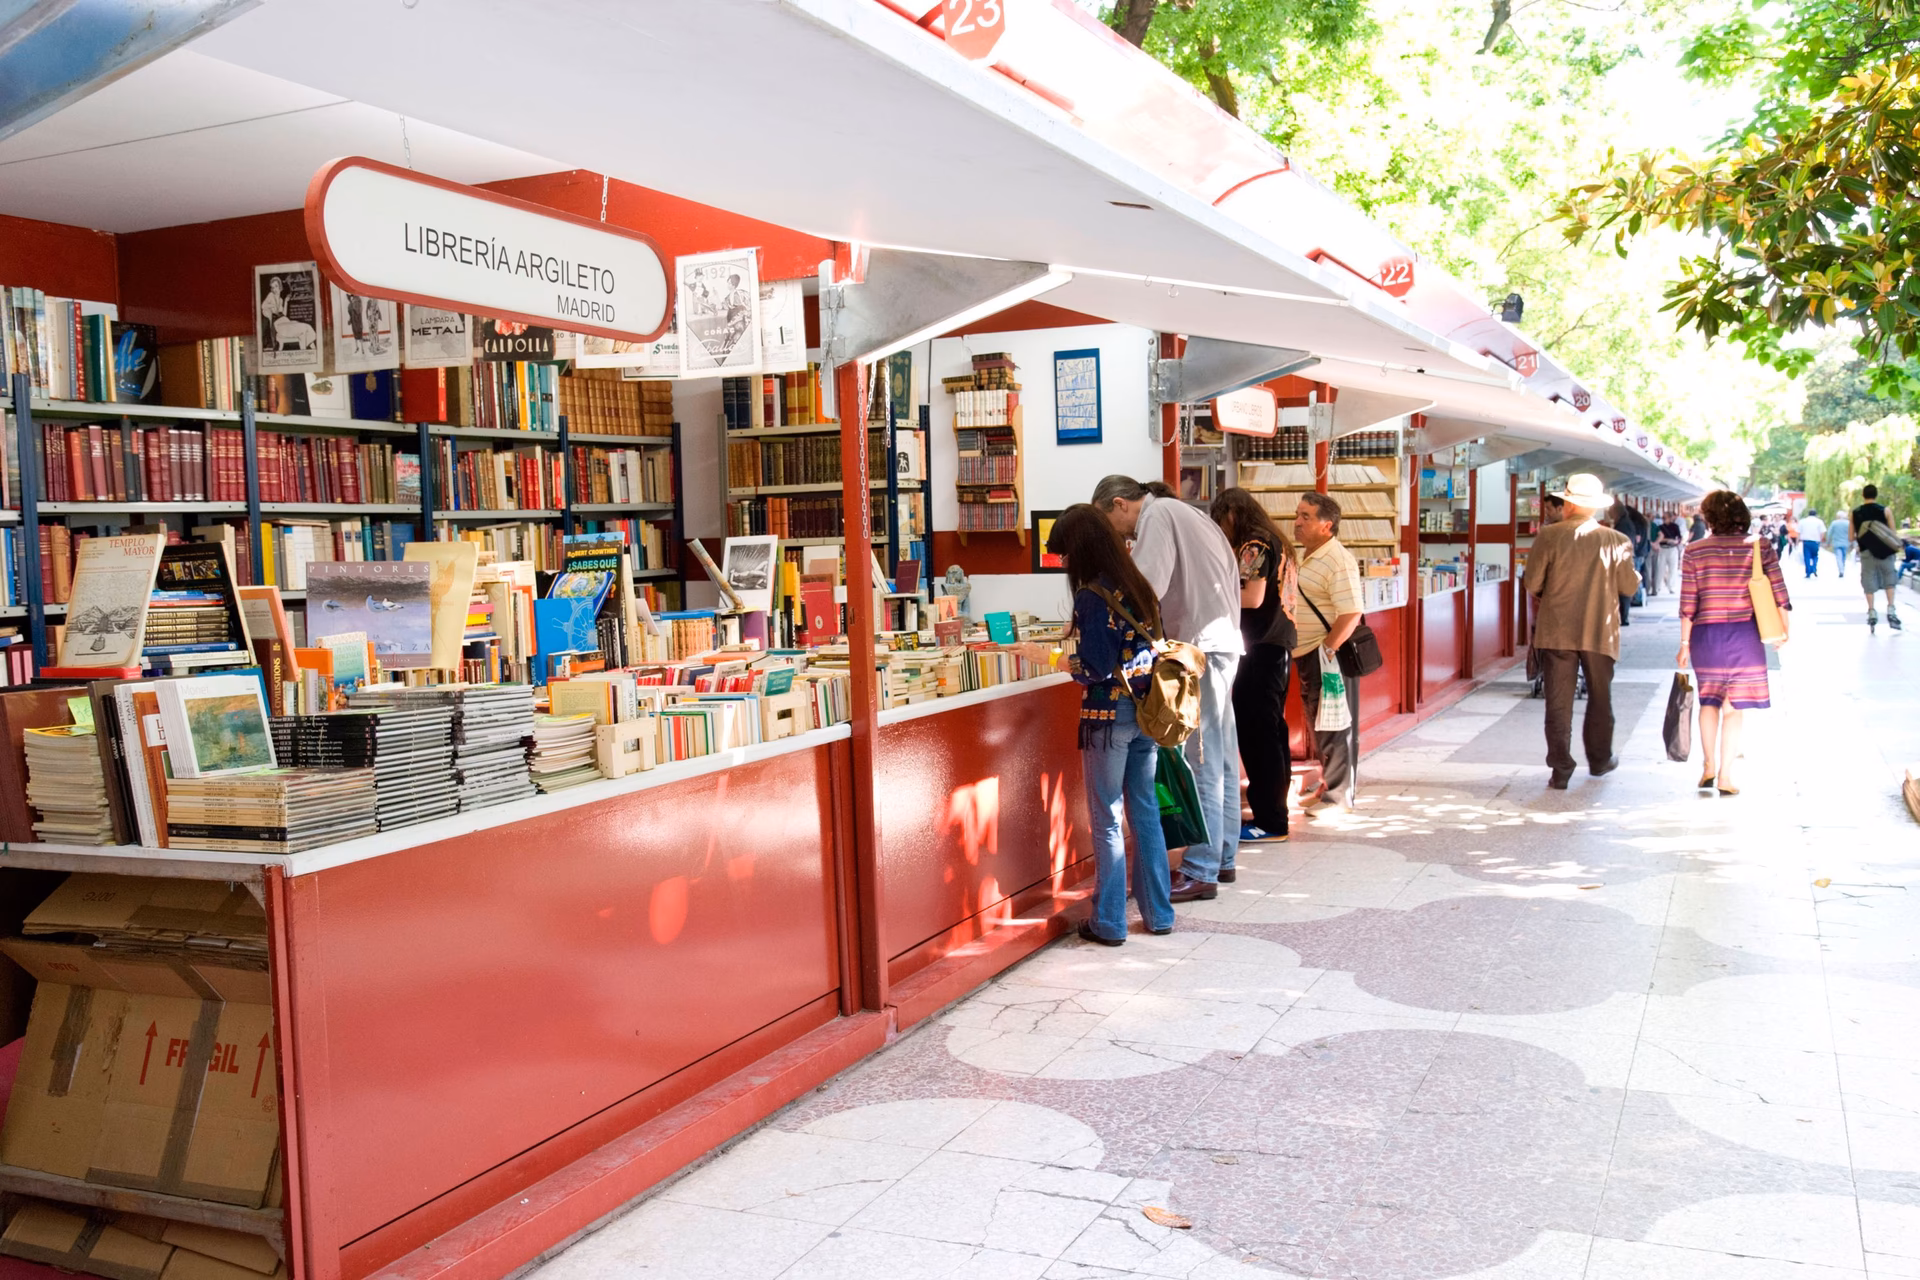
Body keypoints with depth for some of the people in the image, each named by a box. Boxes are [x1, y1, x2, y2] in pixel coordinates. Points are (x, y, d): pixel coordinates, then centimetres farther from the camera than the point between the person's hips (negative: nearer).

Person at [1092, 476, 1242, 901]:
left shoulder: (1157, 515, -7)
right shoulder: (1180, 514, 22)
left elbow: (1145, 585, -20)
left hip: (1200, 648, -10)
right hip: (1222, 642, 10)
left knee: (1201, 760, -8)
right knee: (1219, 757, 14)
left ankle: (1200, 873, -5)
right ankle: (1222, 857, 23)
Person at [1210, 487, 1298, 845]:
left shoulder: (1254, 545, -10)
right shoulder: (1277, 542, 18)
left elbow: (1253, 597, -19)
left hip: (1260, 650, -10)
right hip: (1279, 646, 10)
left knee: (1255, 734, -6)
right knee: (1271, 731, 13)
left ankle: (1269, 821, -4)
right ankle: (1274, 812, 20)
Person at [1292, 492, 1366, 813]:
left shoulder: (1338, 561, -18)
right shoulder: (1303, 556, 12)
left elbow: (1351, 614, -24)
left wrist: (1327, 650, -25)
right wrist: (1305, 653, 16)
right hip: (1306, 654, 10)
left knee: (1335, 727, -2)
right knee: (1318, 723, 17)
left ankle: (1339, 798, 6)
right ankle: (1327, 787, 30)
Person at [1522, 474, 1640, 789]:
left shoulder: (1549, 536, -8)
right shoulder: (1617, 541, -4)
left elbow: (1531, 583, -6)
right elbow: (1629, 587, 0)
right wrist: (1636, 575, 21)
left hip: (1556, 631, -1)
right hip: (1600, 632, 1)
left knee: (1558, 701, 2)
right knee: (1600, 697, 19)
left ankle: (1560, 770, 0)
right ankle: (1600, 759, 32)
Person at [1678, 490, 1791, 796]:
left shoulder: (1695, 551, -3)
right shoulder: (1760, 546, -2)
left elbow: (1687, 603, -3)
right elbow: (1779, 591, -2)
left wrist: (1684, 642, 4)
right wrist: (1783, 630, 10)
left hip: (1706, 634, 0)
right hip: (1745, 633, 0)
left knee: (1709, 701, 18)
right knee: (1735, 707, 6)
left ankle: (1709, 766, 10)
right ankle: (1725, 776, 5)